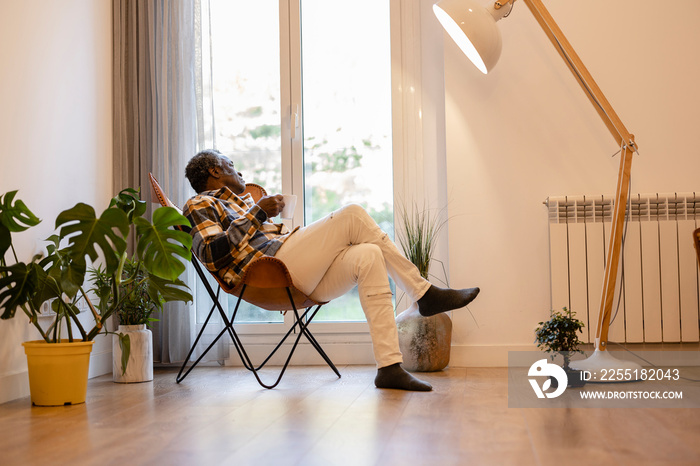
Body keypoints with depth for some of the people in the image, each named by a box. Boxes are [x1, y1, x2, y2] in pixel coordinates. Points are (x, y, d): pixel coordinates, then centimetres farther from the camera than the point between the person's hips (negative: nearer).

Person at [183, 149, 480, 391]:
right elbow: (211, 253, -8)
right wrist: (257, 213, -7)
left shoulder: (242, 202, 38)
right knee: (353, 214, -16)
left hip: (302, 279, 8)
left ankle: (389, 367, -26)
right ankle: (424, 294, -9)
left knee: (368, 256, -19)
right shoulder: (200, 205, 12)